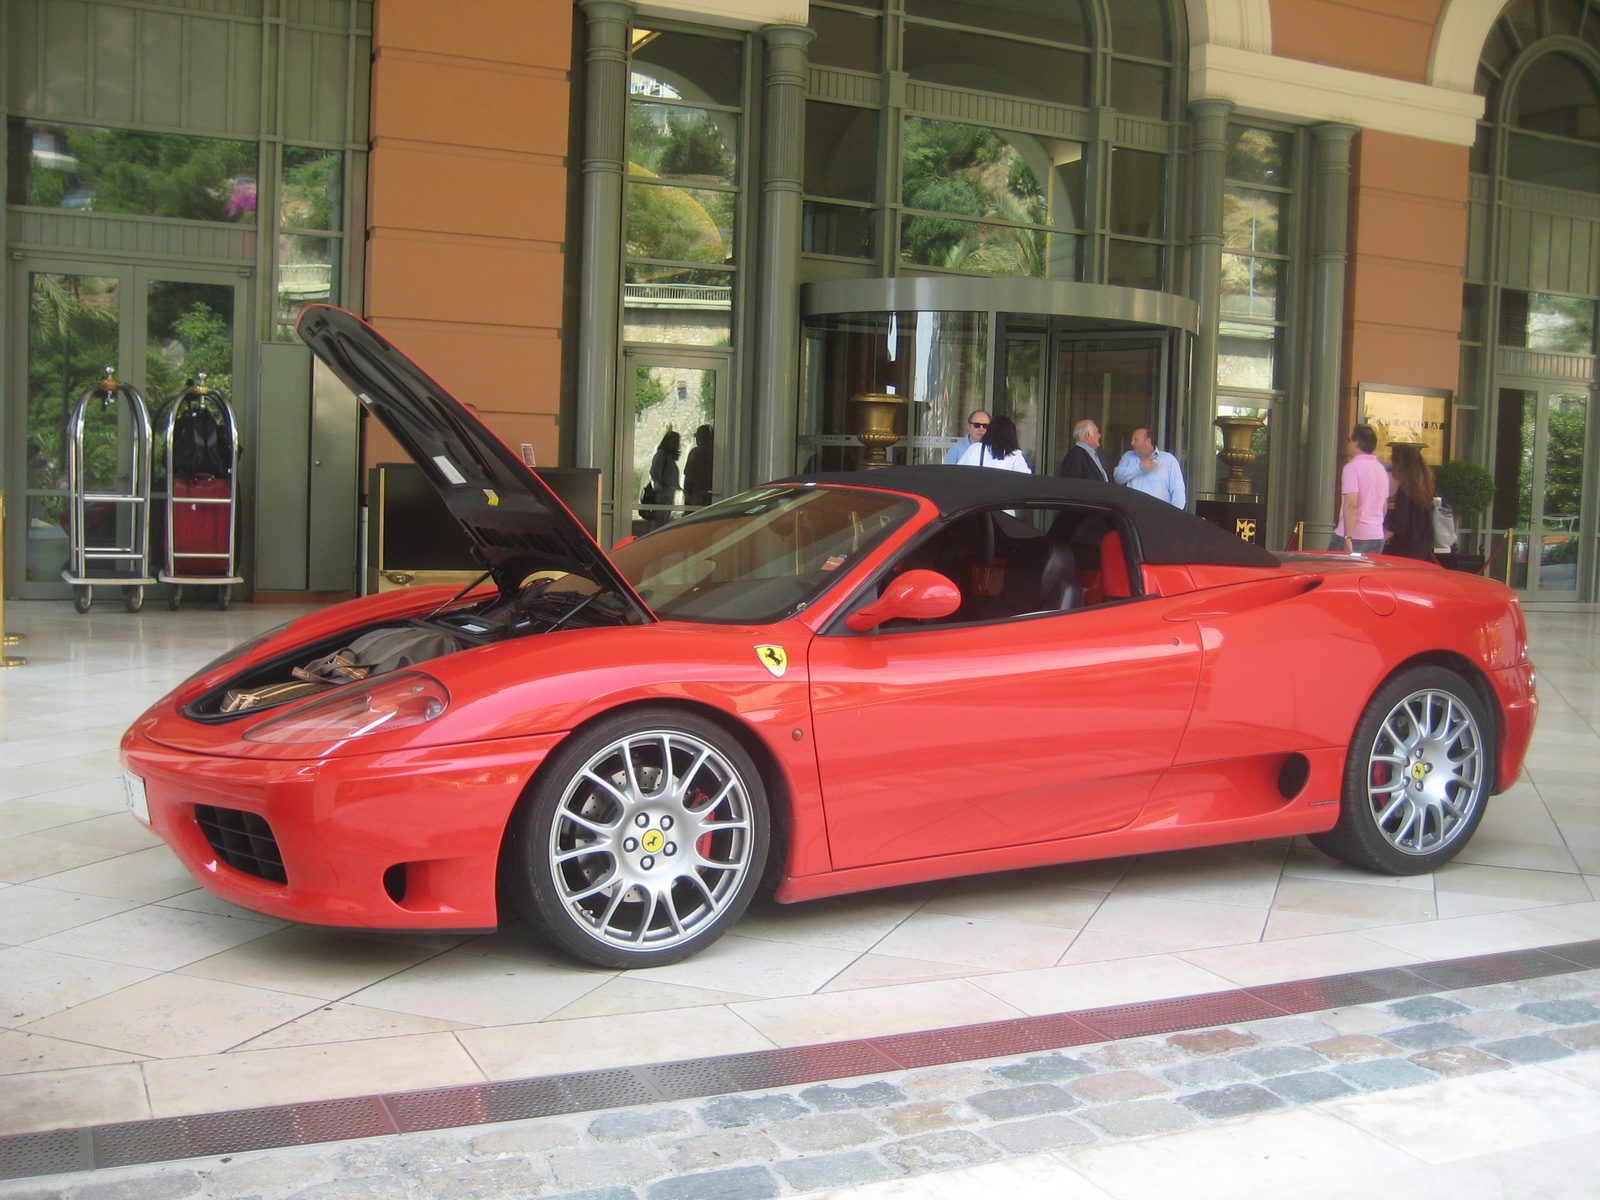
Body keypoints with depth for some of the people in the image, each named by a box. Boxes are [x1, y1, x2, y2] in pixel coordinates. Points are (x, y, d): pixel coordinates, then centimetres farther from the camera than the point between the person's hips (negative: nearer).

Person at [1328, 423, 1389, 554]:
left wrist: (1348, 537, -24)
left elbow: (1351, 504, -21)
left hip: (1354, 537, -7)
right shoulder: (1382, 469, 15)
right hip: (1377, 537, 7)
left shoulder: (1352, 467, -11)